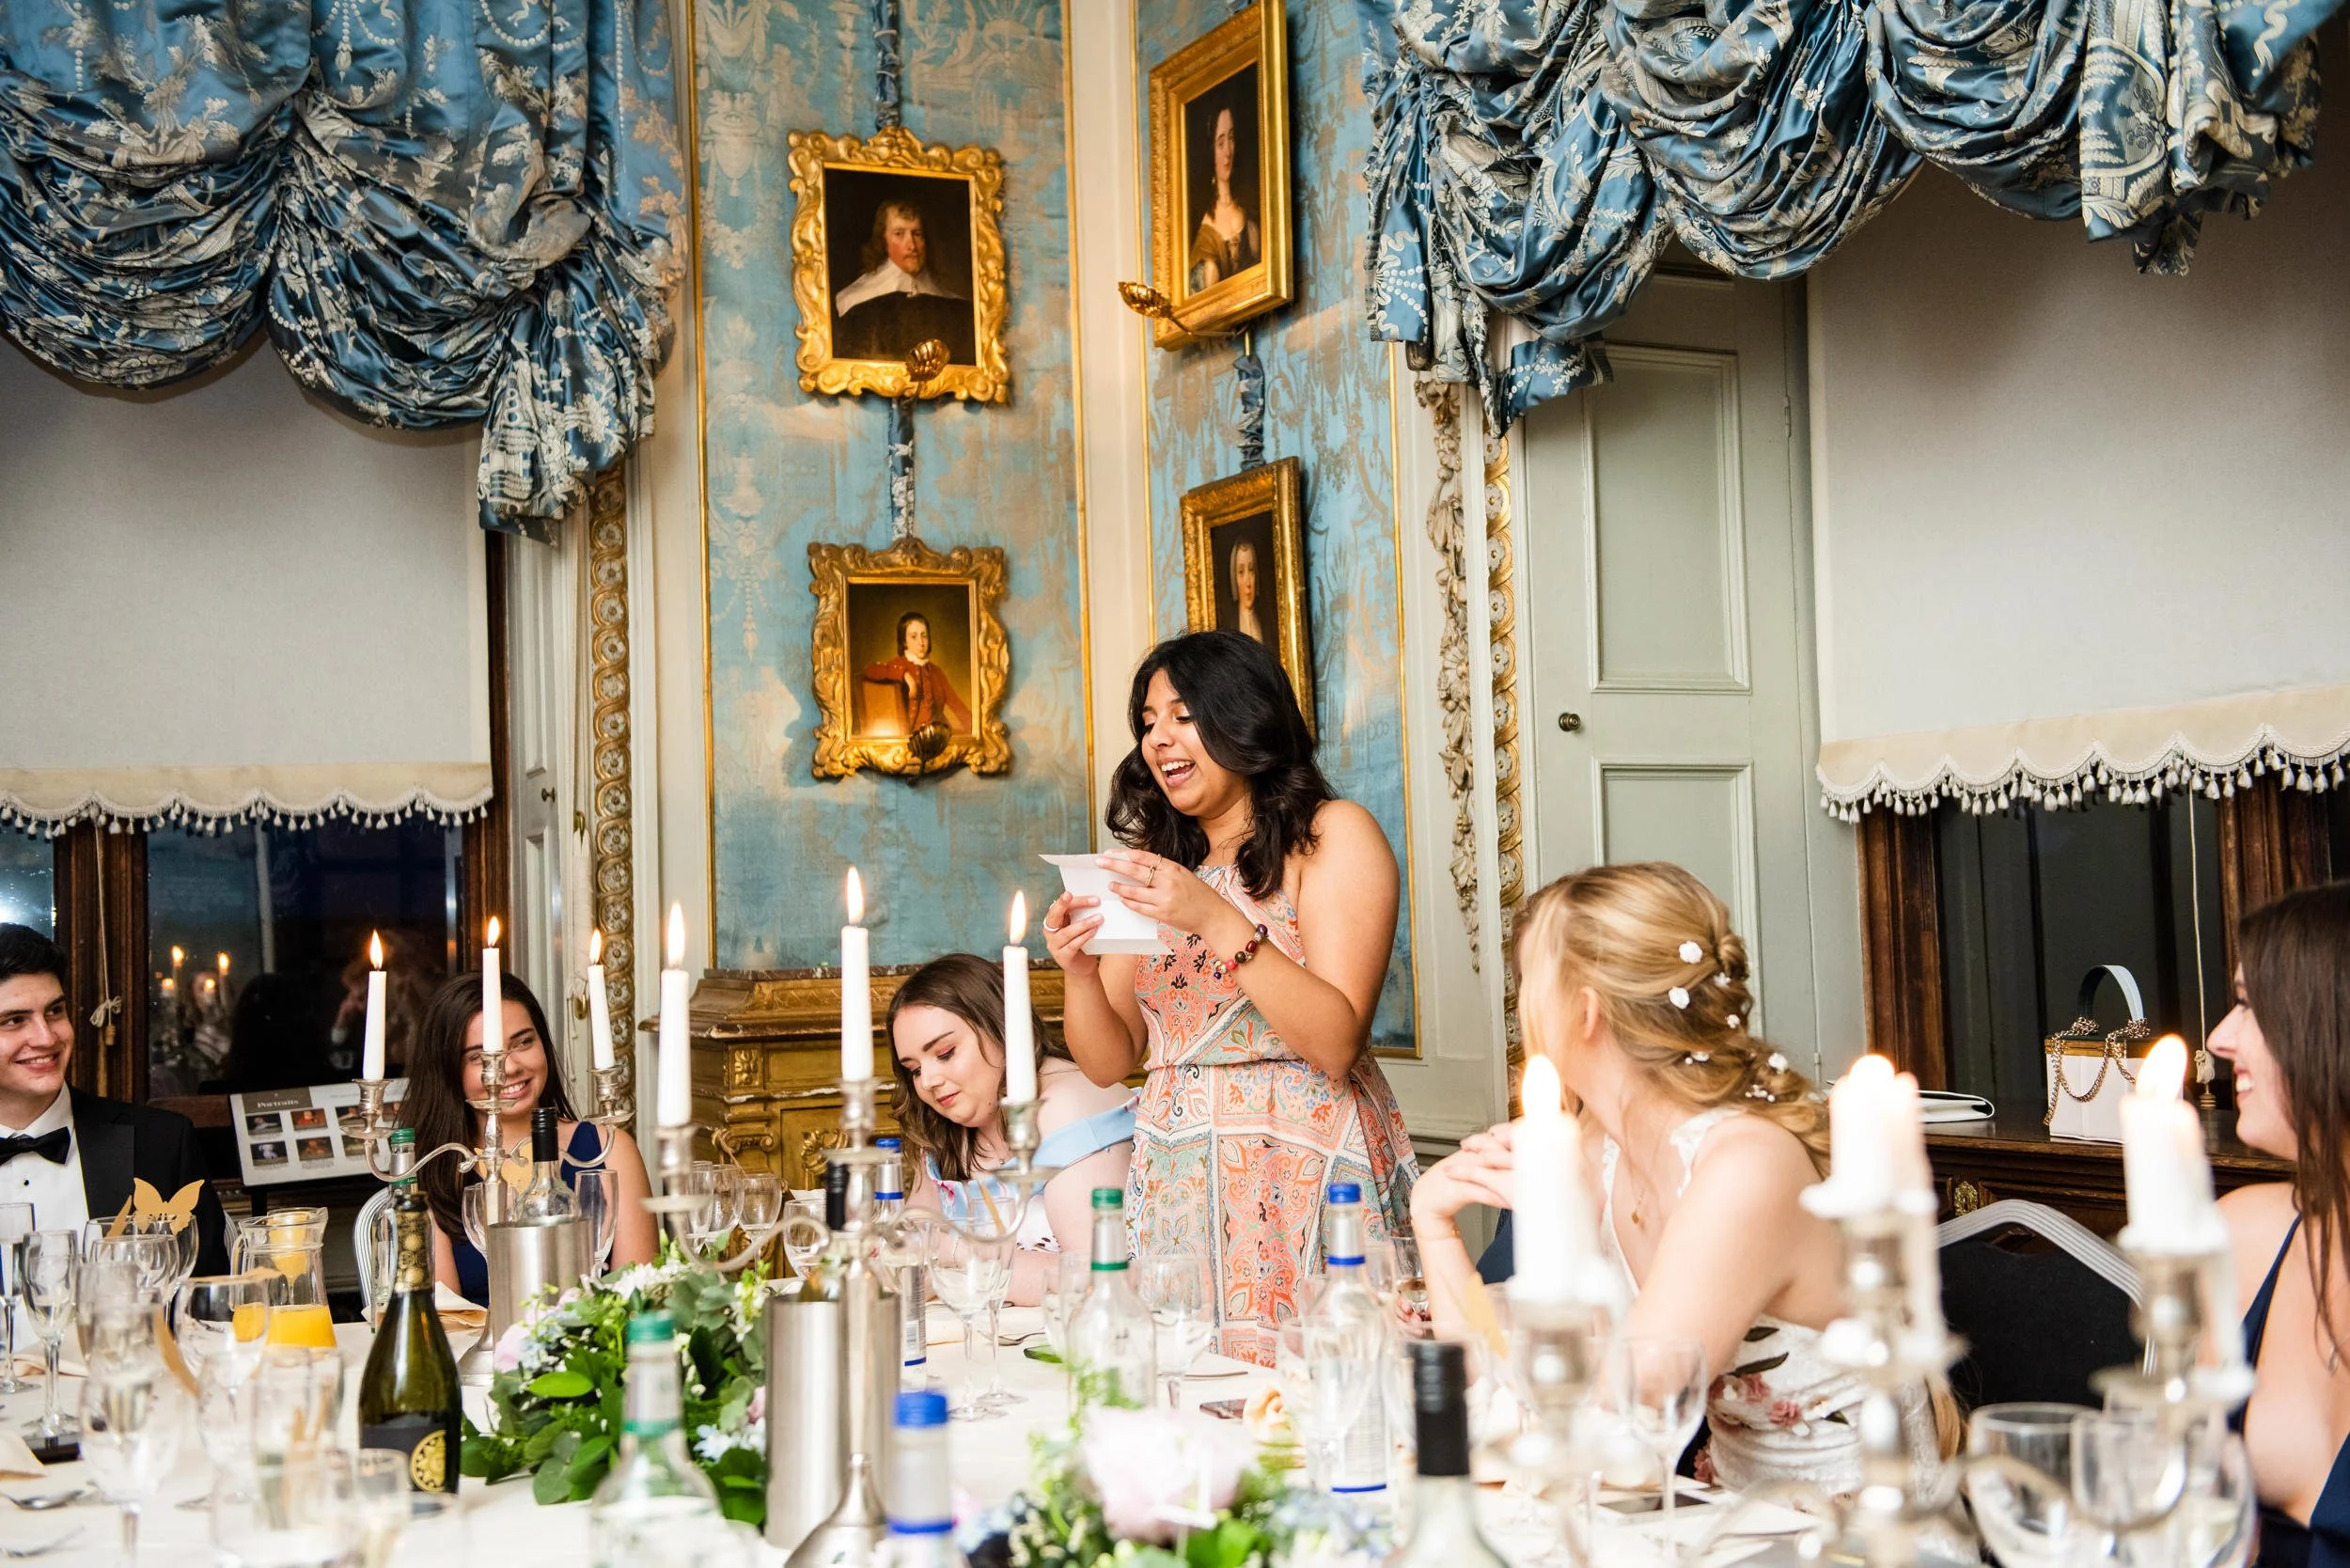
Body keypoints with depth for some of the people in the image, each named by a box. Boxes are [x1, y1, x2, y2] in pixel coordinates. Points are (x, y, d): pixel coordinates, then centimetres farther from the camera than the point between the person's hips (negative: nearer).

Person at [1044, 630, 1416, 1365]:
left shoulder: (1333, 835, -1)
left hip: (1302, 1180, -4)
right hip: (1174, 1185, 5)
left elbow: (1337, 1042, -13)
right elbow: (1109, 1061, 13)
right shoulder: (1157, 865, 15)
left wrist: (1219, 923, -20)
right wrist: (1079, 972, -6)